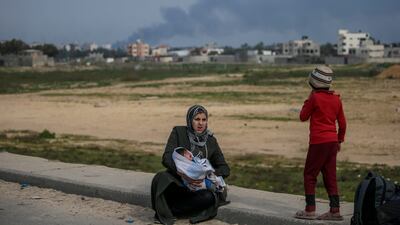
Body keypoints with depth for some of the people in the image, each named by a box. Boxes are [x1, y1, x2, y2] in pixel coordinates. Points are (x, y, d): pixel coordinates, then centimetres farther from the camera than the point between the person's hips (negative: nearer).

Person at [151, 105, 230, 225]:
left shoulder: (211, 141, 6)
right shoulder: (178, 132, -1)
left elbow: (225, 169, 4)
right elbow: (167, 158, -14)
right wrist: (182, 174, -34)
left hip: (199, 185, 2)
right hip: (176, 182, -2)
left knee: (209, 197, -32)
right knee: (161, 178, -35)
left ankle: (172, 210, -19)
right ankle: (163, 214, -18)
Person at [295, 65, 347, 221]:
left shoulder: (315, 98, -12)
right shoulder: (336, 99, 7)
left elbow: (303, 117, -1)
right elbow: (342, 122, 12)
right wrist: (339, 140, 23)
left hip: (318, 142, -6)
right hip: (332, 141, 6)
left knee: (309, 175, 3)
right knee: (330, 175, 11)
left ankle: (310, 209, 2)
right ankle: (335, 210, 9)